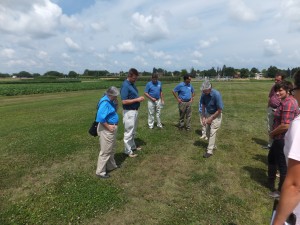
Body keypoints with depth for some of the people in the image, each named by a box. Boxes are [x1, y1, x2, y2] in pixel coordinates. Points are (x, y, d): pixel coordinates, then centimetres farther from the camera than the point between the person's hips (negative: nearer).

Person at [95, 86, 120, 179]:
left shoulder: (110, 100, 6)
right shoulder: (105, 103, -24)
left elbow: (115, 109, 19)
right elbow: (100, 118, -31)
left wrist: (115, 103, 0)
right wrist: (108, 127, -22)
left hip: (112, 128, 10)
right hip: (106, 129, -10)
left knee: (111, 149, 23)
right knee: (105, 151, 0)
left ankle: (111, 166, 40)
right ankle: (100, 172, 14)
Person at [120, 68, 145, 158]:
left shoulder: (132, 84, 9)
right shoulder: (125, 85, -20)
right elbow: (124, 101, -25)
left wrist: (139, 98, 4)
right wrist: (137, 100, -21)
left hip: (135, 110, 10)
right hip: (129, 112, -10)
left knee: (133, 131, 21)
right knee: (129, 132, 2)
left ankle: (132, 146, 37)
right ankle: (128, 151, 15)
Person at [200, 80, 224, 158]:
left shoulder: (217, 95, -30)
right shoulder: (203, 94, -13)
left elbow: (219, 110, -23)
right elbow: (203, 106, 1)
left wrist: (211, 118, -17)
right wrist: (203, 117, -7)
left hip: (216, 115, -6)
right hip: (208, 114, 6)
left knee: (212, 132, -8)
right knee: (207, 132, 11)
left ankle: (210, 150, 0)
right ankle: (213, 145, 32)